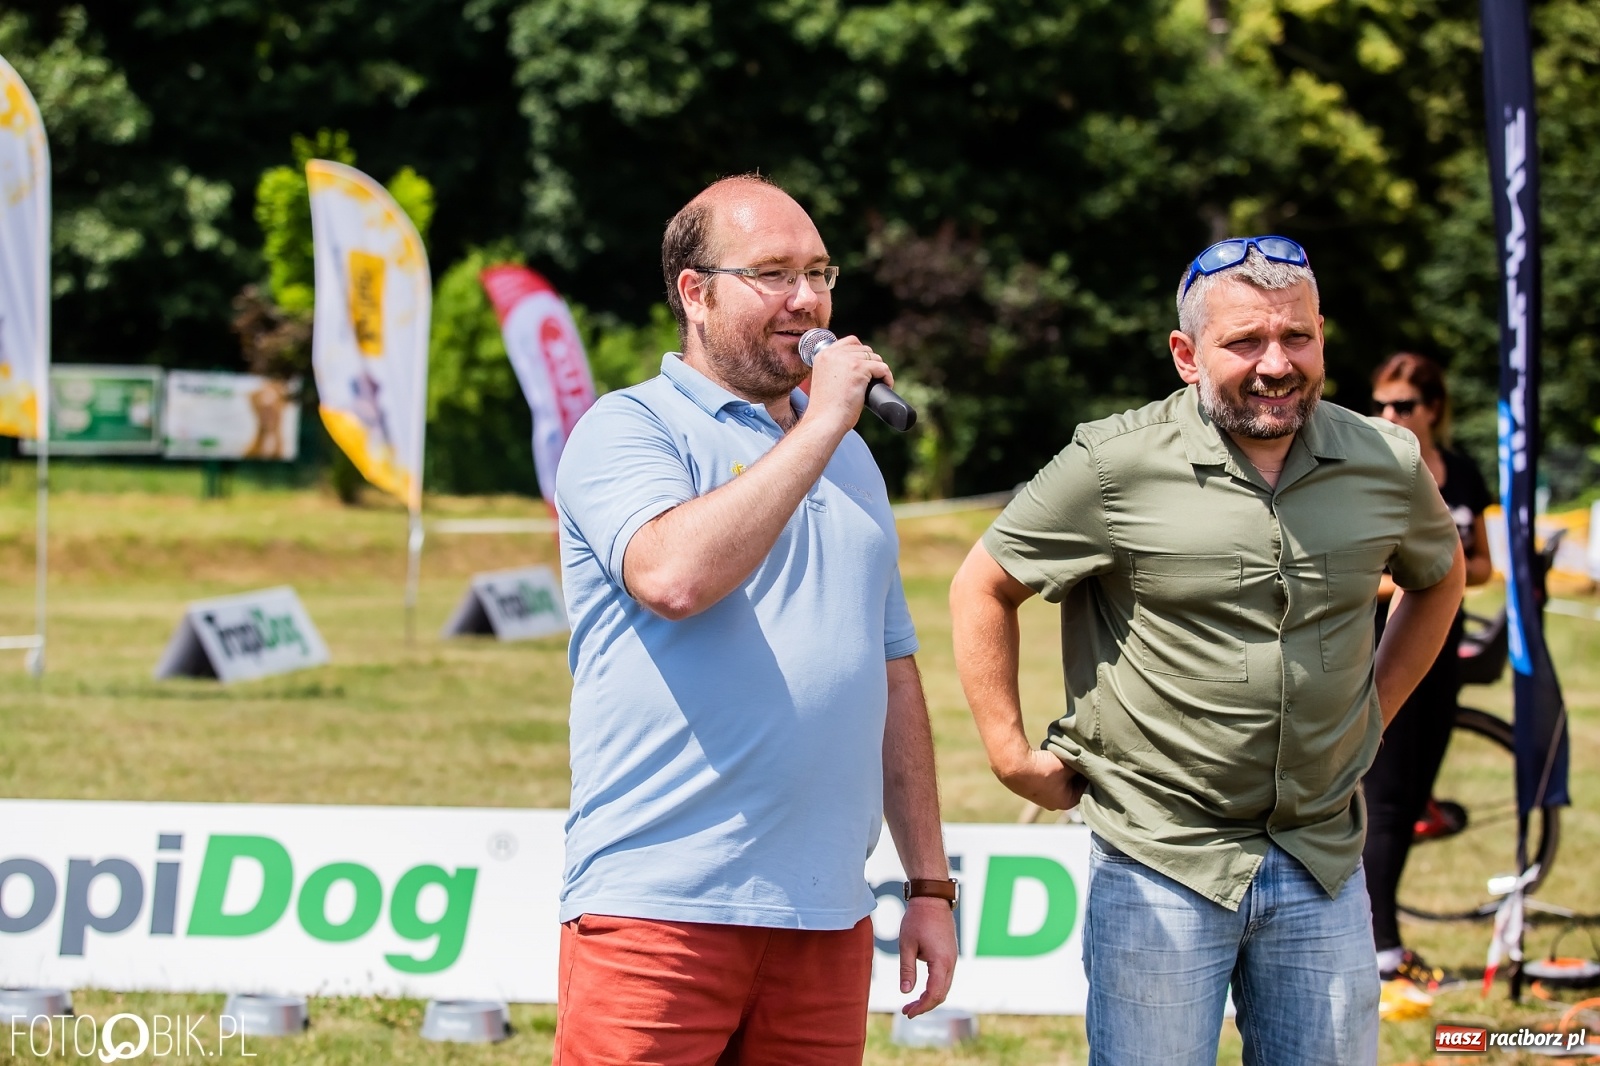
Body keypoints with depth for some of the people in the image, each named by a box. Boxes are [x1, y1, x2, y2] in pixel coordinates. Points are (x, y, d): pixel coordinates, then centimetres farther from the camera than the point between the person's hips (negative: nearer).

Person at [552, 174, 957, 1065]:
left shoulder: (850, 456, 20)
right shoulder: (627, 430, -1)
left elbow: (895, 677, 23)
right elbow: (672, 576, -23)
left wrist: (930, 884, 18)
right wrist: (820, 424, -14)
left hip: (825, 921, 6)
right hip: (659, 913, -6)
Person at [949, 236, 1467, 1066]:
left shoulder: (1386, 463, 2)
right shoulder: (1115, 466, -10)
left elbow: (1438, 575, 24)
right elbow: (983, 588, 1)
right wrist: (1012, 756, -1)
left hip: (1322, 868, 4)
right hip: (1162, 865, -4)